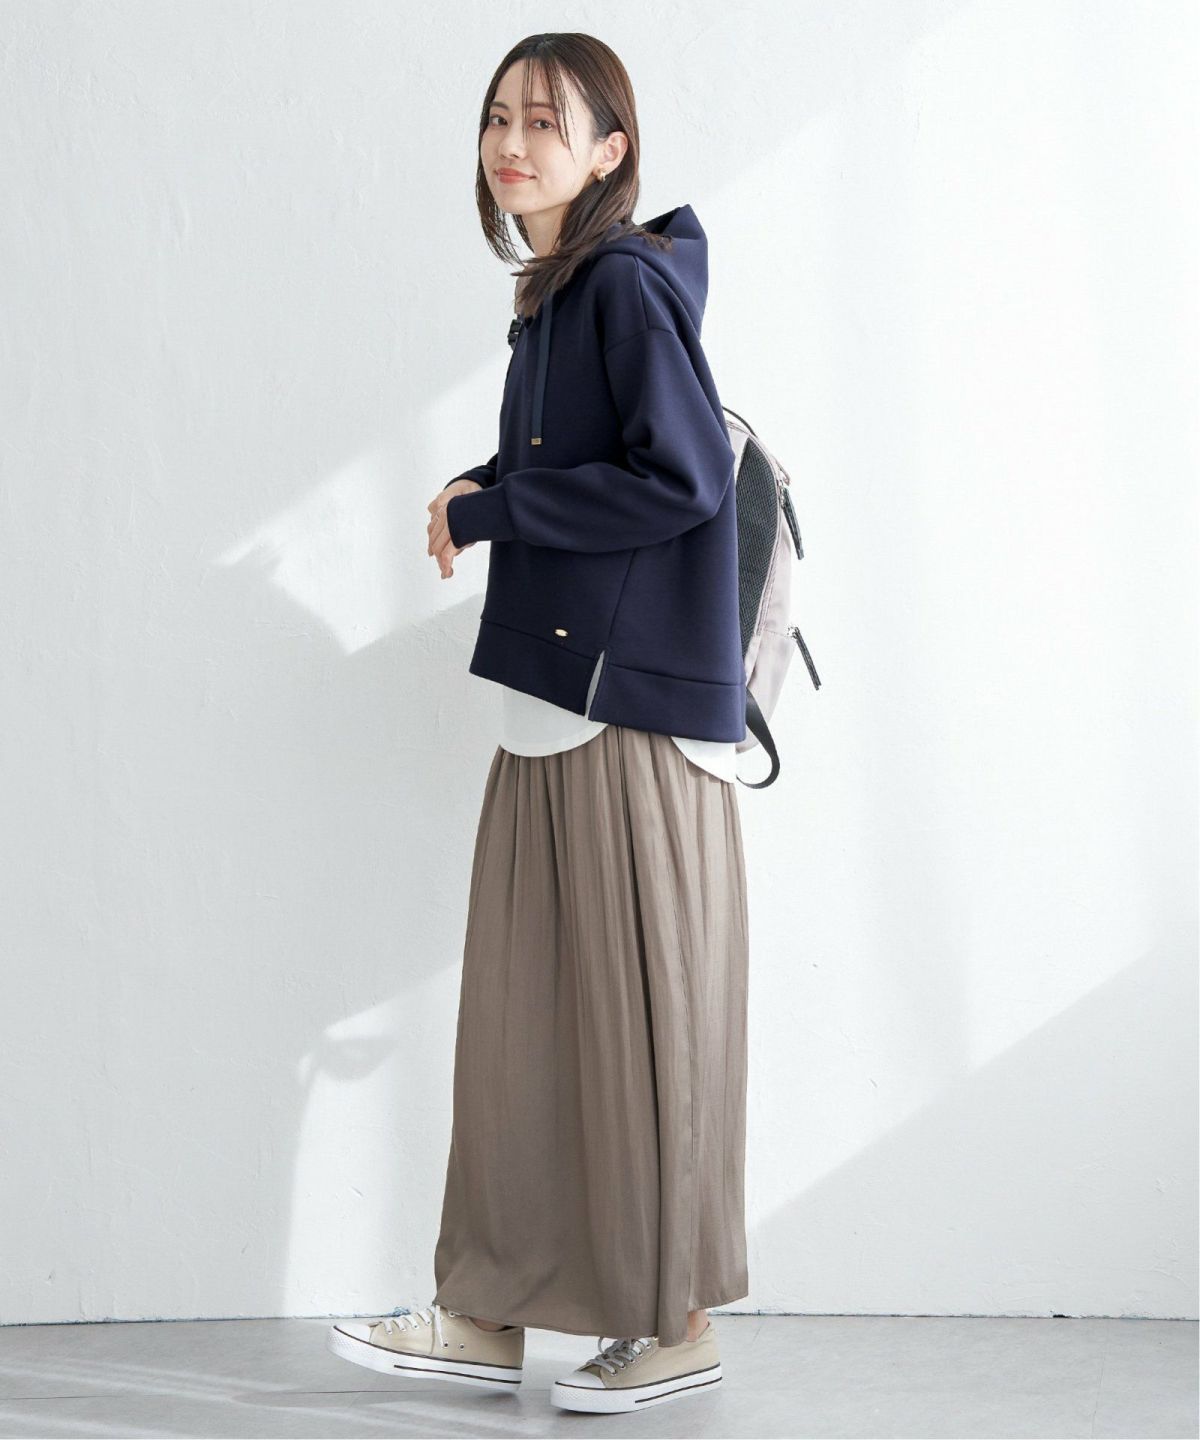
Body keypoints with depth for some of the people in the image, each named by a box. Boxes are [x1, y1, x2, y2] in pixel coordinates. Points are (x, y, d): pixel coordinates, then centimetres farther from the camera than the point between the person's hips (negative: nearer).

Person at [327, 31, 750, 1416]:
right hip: (554, 706, 9)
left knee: (646, 1014, -1)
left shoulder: (629, 284, -11)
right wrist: (490, 503, 5)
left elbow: (684, 476, -19)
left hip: (636, 707, -9)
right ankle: (489, 1313, 17)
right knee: (520, 1007, 10)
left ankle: (679, 1326, 11)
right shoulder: (550, 299, 16)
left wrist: (490, 510, -11)